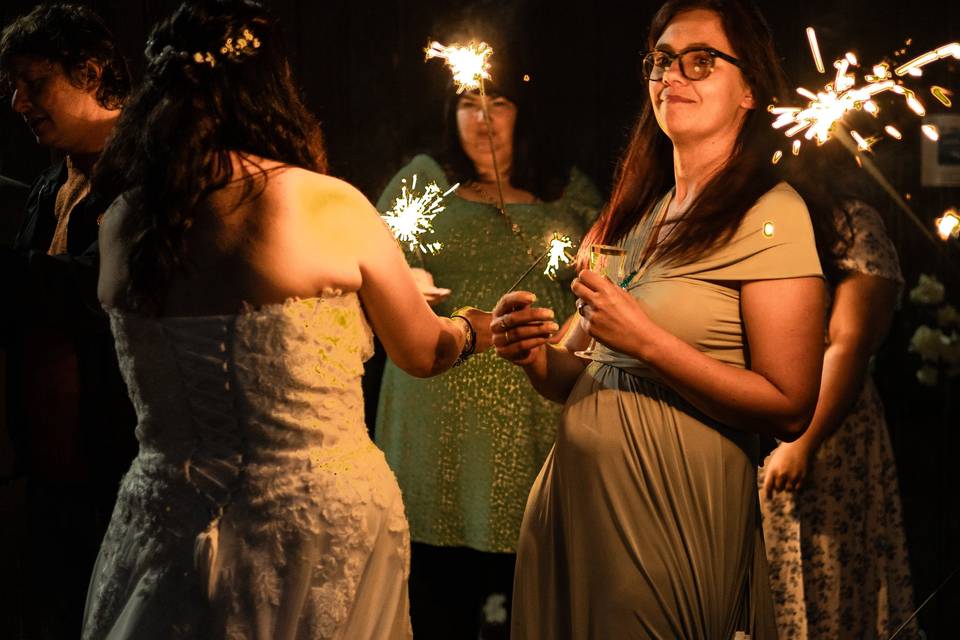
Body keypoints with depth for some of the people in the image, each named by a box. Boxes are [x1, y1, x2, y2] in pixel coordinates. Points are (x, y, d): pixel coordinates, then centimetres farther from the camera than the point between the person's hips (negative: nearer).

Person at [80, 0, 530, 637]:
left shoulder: (122, 225, -3)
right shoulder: (328, 205, -13)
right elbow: (423, 354, 2)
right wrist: (478, 326, 26)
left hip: (165, 521, 3)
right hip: (323, 520, -3)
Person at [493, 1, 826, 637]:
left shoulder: (770, 215, -9)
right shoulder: (636, 212, 12)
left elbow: (790, 409, -15)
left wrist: (647, 342, -19)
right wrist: (536, 354, -5)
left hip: (675, 508, -6)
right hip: (575, 492, 7)